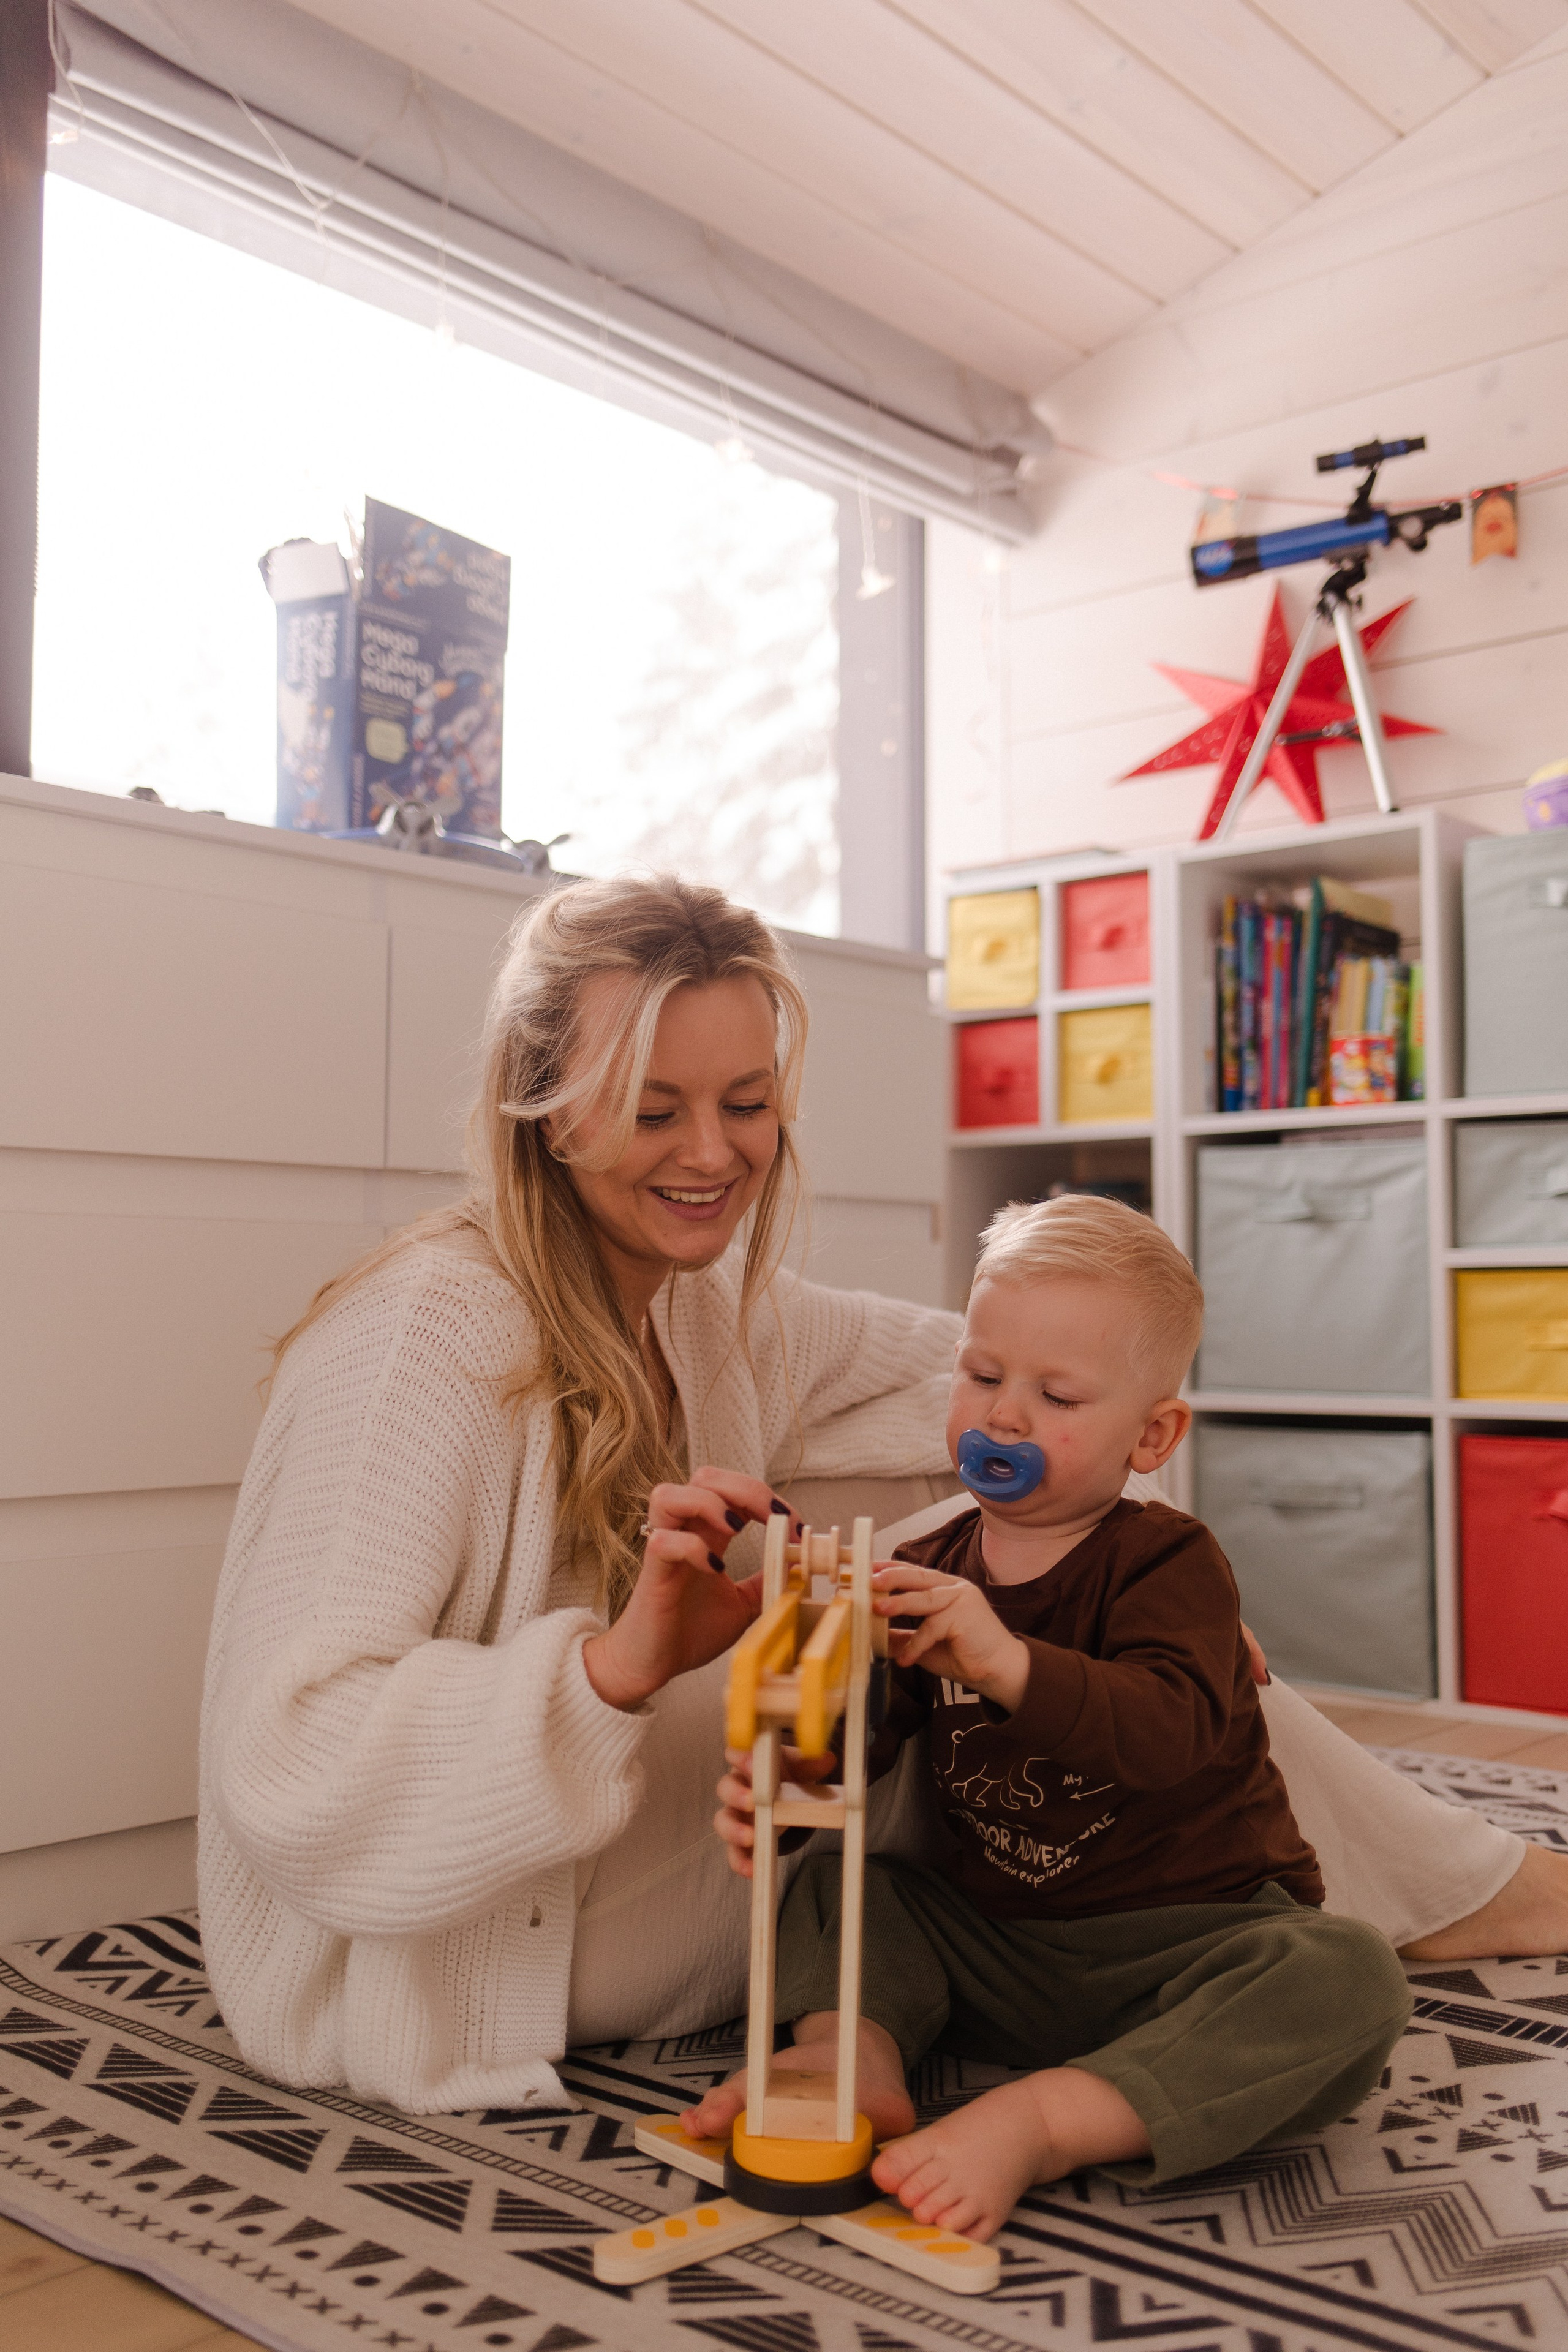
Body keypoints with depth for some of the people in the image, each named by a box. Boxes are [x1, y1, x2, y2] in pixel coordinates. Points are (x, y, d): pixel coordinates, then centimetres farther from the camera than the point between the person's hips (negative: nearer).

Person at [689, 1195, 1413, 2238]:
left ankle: (1037, 2123, -36)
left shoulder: (1169, 1562, -13)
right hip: (999, 1942, 5)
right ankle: (856, 2051, -24)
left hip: (1190, 1938, -5)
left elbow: (1171, 1733, -31)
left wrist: (1006, 1662, -46)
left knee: (1348, 1976, -32)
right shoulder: (931, 1571, 4)